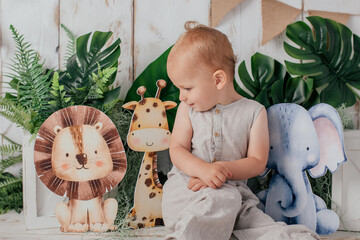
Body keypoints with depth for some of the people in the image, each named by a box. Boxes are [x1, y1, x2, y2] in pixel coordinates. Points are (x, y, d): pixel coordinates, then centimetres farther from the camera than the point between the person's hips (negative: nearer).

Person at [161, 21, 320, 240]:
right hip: (185, 186, 1)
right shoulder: (188, 109, 7)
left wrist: (224, 170, -19)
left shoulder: (254, 112, 1)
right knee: (222, 200, -33)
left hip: (231, 188, 0)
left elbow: (257, 162, -2)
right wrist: (204, 169, -20)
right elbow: (177, 150, 1)